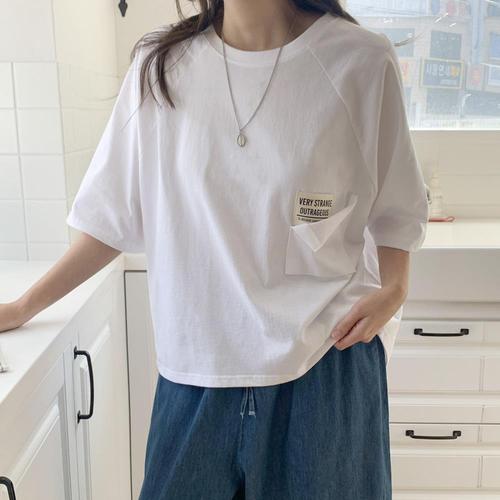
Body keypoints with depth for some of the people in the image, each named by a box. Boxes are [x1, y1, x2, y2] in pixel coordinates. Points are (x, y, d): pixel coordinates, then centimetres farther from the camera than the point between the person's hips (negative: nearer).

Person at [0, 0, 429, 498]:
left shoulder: (361, 60, -6)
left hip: (327, 361, -1)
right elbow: (113, 215, 4)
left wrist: (393, 289, -14)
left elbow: (395, 209, 3)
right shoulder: (159, 65, -1)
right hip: (195, 365, 2)